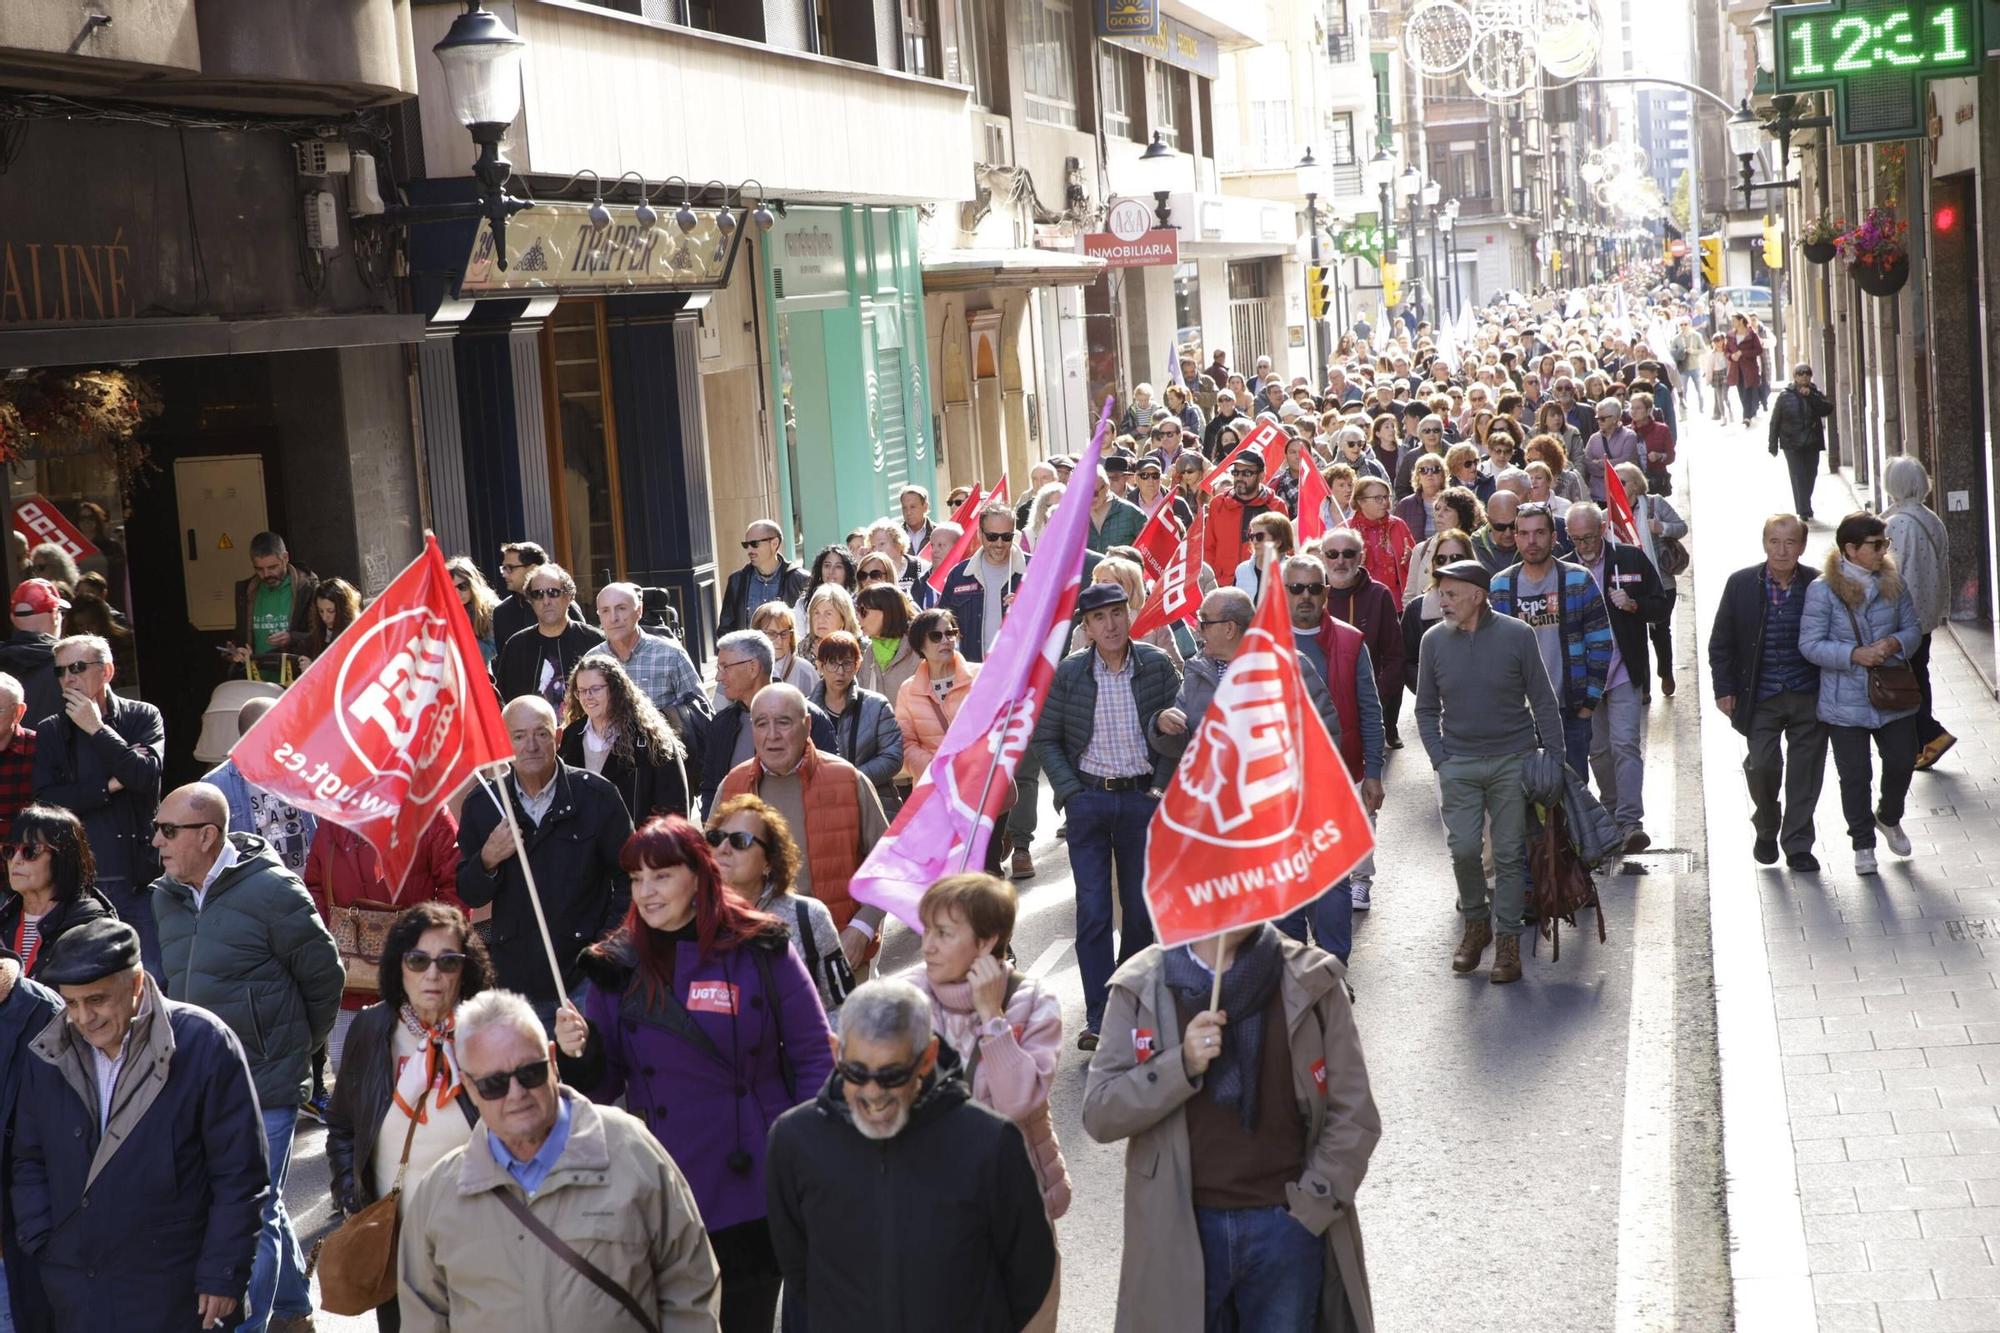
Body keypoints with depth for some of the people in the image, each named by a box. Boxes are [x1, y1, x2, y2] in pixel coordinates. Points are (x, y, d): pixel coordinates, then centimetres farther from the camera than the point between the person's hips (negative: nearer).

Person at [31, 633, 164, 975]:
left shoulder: (143, 717, 5)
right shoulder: (50, 731, 8)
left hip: (138, 881, -1)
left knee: (152, 980, -1)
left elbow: (146, 776, -13)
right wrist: (109, 786, -10)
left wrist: (96, 729, -8)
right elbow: (44, 800, -4)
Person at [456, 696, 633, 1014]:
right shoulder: (482, 805, 3)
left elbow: (628, 878, 4)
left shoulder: (597, 796, -3)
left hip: (584, 980, -2)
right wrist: (487, 861, -14)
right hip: (512, 982, 2)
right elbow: (469, 895, 6)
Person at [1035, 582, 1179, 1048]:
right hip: (1089, 799, -1)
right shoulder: (1068, 673, -4)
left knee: (1143, 907, 7)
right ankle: (1098, 1017, 1)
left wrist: (1163, 786, -3)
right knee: (1092, 910, -3)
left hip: (1143, 797, 1)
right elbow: (1045, 738, 1)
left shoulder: (1157, 666, -2)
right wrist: (1070, 792, -7)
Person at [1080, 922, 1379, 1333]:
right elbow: (1099, 1115, -5)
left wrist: (1308, 1210, -7)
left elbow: (1354, 1116, -1)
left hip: (1287, 1227, 0)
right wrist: (1181, 1065, -18)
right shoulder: (1141, 989, -1)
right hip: (1182, 1232, 0)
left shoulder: (1311, 983, -3)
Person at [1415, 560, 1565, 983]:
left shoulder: (1516, 635, -6)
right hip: (1459, 763, 1)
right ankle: (1475, 923, 17)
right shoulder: (1434, 639, 0)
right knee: (1463, 848, -7)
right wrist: (1440, 759, 0)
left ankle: (1508, 940, 12)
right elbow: (1426, 709, 9)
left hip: (1513, 760, -1)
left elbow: (1543, 701, 1)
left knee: (1510, 853, 2)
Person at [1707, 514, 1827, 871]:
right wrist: (1723, 689, -1)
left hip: (1809, 695, 0)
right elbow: (1721, 643, 4)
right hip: (1761, 697, 0)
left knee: (1805, 774, 5)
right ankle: (1766, 830, 23)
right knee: (1762, 765, -6)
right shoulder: (1741, 585, -2)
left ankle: (1798, 845, 19)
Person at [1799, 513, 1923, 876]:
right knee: (1855, 775, 3)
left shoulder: (1894, 583, 2)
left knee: (1902, 762, 10)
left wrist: (1894, 644, -14)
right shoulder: (1822, 590, -12)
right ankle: (1862, 842, 20)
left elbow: (1913, 629, 9)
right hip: (1845, 703, -4)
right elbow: (1810, 644, -13)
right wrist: (1855, 654, -24)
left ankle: (1889, 818, 41)